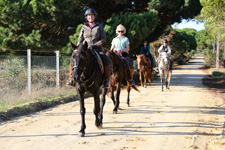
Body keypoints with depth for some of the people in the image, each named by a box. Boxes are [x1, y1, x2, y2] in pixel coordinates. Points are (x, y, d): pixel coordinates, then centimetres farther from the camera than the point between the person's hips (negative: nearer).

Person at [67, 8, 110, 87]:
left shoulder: (99, 26, 6)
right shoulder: (84, 27, 10)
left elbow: (103, 39, 3)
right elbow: (80, 39, 14)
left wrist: (96, 44, -13)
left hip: (97, 48, -1)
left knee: (106, 60, -27)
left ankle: (106, 79, -12)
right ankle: (71, 78, -7)